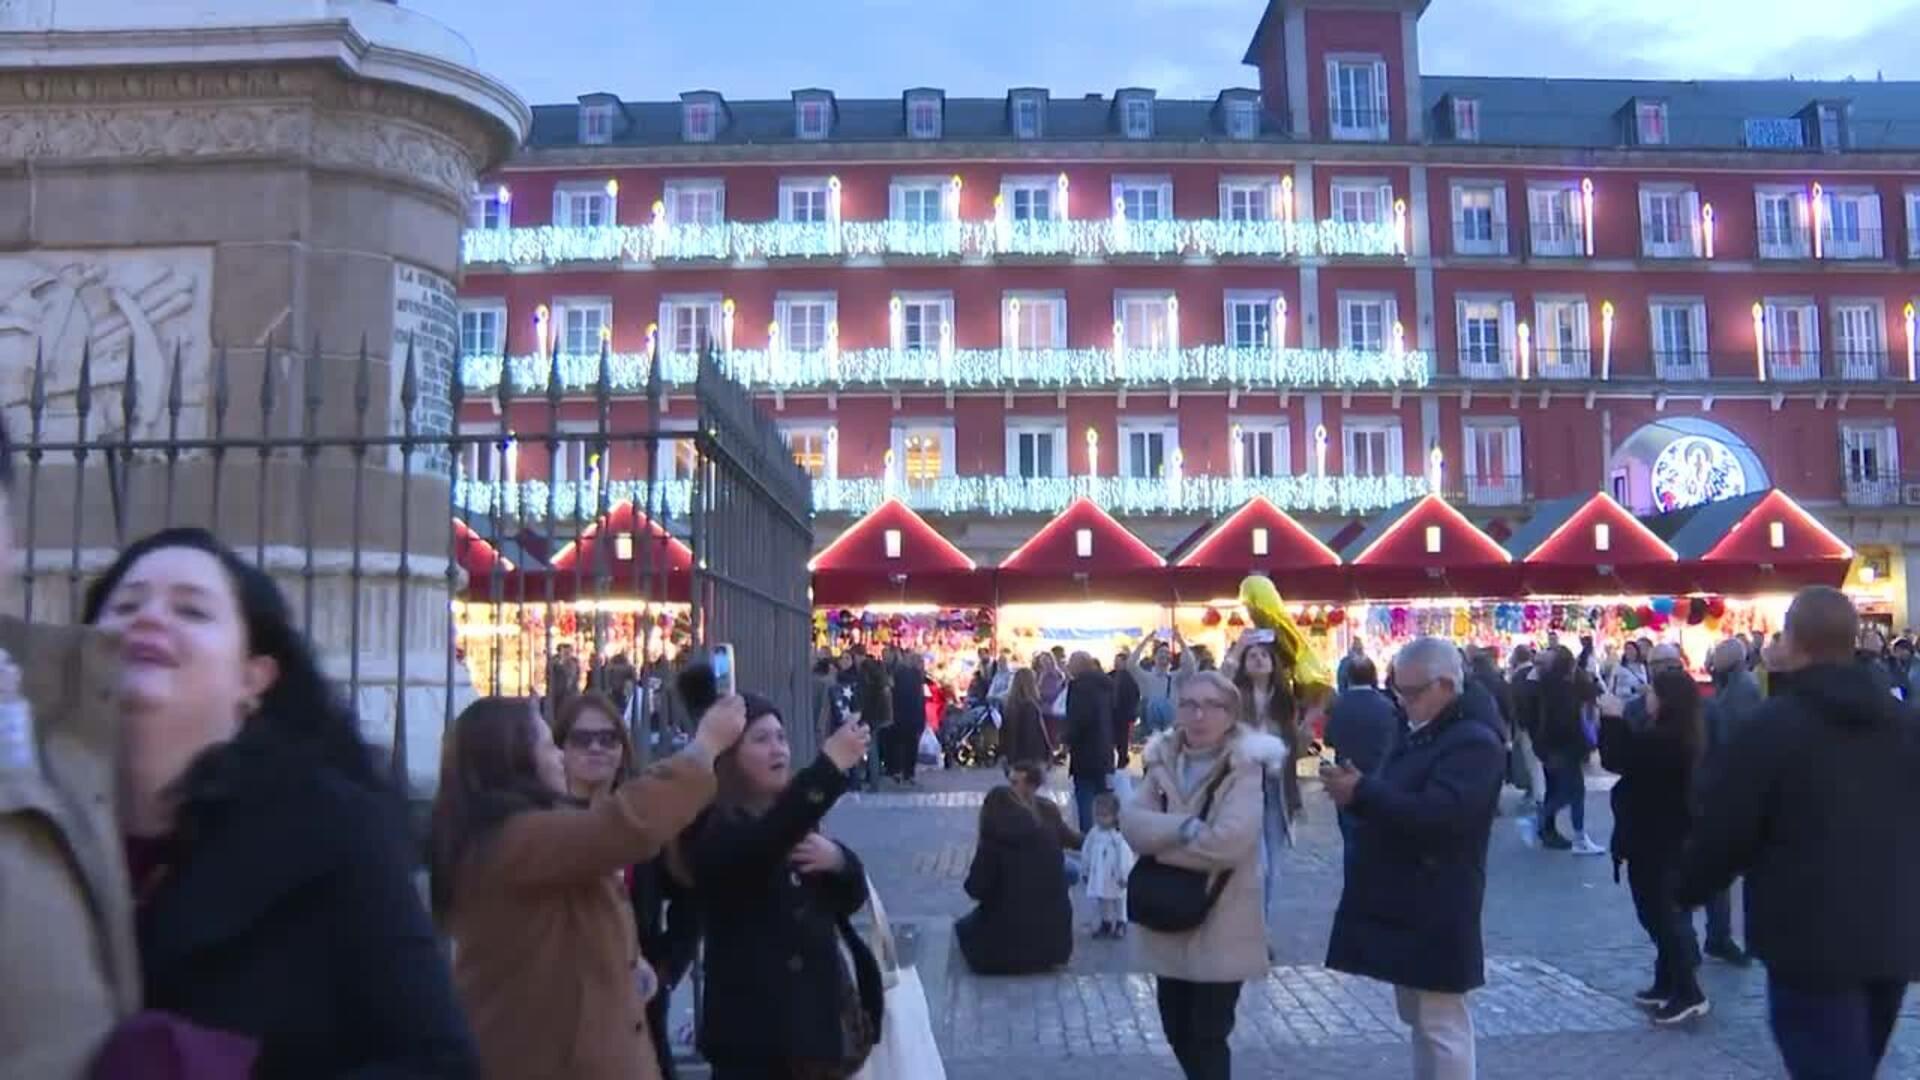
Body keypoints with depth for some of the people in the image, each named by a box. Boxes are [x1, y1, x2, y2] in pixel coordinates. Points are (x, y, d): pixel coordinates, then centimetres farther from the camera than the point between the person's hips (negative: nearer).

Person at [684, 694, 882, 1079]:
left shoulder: (794, 817, 10)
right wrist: (829, 766, -41)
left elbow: (851, 898, 12)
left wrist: (838, 859, -10)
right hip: (758, 1031, -7)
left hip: (818, 1015, 7)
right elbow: (757, 846, -34)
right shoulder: (713, 828, -11)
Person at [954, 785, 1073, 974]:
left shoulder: (993, 839, -9)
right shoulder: (1046, 834, 5)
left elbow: (976, 889, -8)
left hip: (1011, 937, -5)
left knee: (964, 927, 22)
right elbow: (1058, 884, 12)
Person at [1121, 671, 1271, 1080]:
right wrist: (1185, 828, -24)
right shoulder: (1163, 758, 5)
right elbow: (1131, 821, -7)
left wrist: (1159, 841, -13)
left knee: (1208, 1034, 3)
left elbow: (1229, 840, -25)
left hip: (1221, 922, -6)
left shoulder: (1245, 765, -13)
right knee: (1177, 1029, 17)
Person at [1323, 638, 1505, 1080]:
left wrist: (1362, 792, -26)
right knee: (1418, 1016, 19)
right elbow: (1397, 803, 15)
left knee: (1441, 1022, 0)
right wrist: (1356, 791, -6)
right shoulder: (1412, 734, 14)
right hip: (1402, 904, 9)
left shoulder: (1473, 742, -16)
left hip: (1435, 913, -9)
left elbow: (1439, 814, -29)